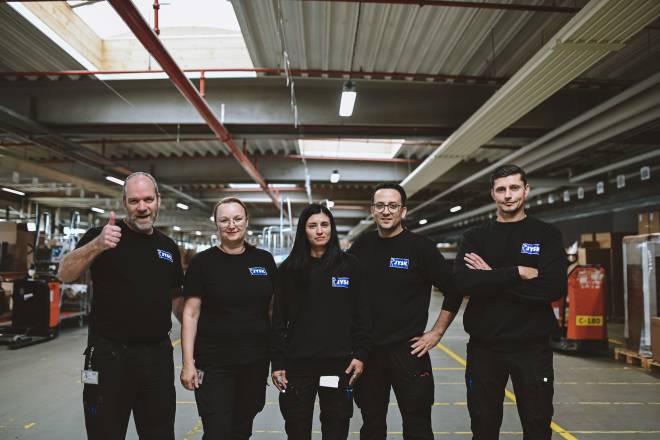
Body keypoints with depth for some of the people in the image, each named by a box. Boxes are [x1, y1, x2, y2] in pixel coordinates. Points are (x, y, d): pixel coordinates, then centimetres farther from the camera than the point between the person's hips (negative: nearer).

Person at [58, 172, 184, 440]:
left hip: (159, 355, 4)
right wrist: (96, 245, -34)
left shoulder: (169, 247, 9)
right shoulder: (102, 235, -4)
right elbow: (65, 274, -17)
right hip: (109, 354, -4)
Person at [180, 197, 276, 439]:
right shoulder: (202, 262, -4)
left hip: (256, 362, 3)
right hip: (214, 365, -3)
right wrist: (188, 363, -10)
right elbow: (190, 314, -5)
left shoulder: (264, 260, 4)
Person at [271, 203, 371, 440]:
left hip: (338, 362, 0)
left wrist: (360, 354, -4)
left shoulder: (349, 265, 1)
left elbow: (361, 313, 2)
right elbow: (279, 318, 2)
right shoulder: (289, 268, 2)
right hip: (298, 363, 1)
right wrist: (277, 362, -1)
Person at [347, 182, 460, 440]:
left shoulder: (420, 247, -6)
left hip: (409, 350, -3)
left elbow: (453, 291, -4)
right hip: (367, 350, 4)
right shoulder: (361, 247, 5)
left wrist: (436, 333, -7)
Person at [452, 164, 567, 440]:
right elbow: (462, 281, -14)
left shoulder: (547, 235, 1)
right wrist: (519, 273, -18)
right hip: (484, 347, 1)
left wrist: (492, 278, -14)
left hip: (532, 347, -1)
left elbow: (555, 288, -14)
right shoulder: (475, 237, 5)